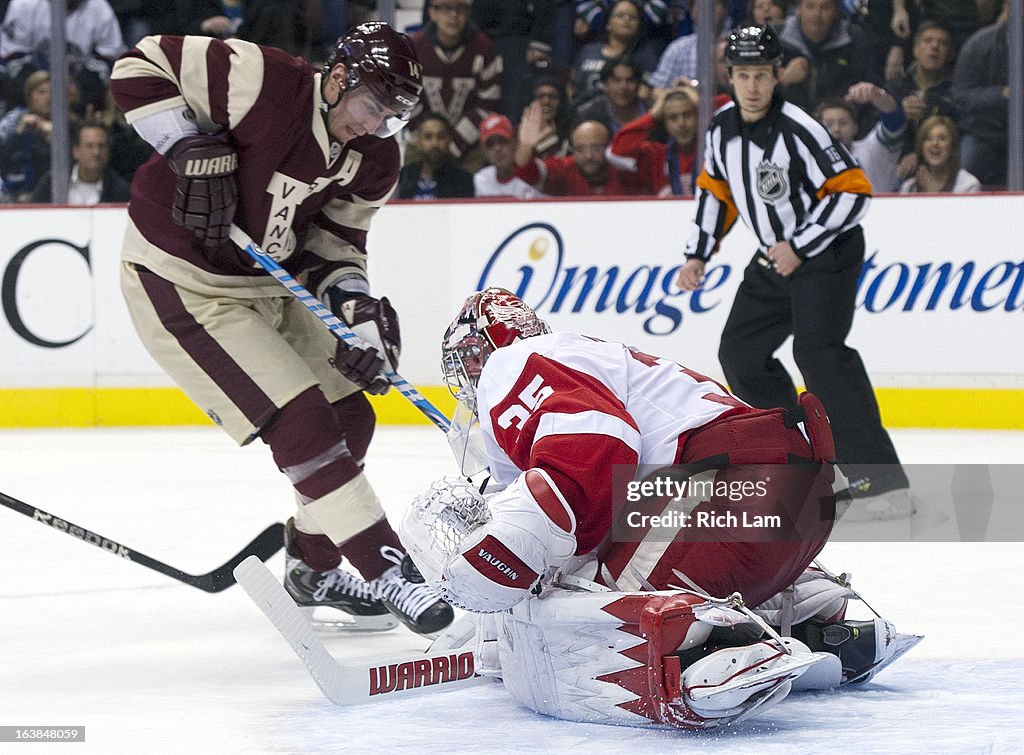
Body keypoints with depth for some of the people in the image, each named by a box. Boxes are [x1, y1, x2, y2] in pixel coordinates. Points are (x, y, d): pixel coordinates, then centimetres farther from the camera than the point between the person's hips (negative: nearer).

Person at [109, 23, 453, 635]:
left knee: (349, 419, 10)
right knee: (300, 422, -15)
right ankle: (386, 571, -9)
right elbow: (142, 68, -18)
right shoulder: (267, 84, -25)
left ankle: (314, 569, 30)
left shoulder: (376, 160, -4)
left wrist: (359, 313, -13)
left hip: (269, 285, 9)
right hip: (180, 285, -8)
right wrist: (193, 152, -27)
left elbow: (335, 243, 5)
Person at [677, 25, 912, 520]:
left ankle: (882, 481, -32)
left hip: (827, 253, -9)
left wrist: (800, 247, -24)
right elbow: (716, 190, 17)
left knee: (818, 350, -25)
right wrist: (698, 254, 12)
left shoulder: (798, 130, -22)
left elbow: (853, 192, -23)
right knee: (740, 351, 10)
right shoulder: (723, 127, 1)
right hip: (774, 257, 9)